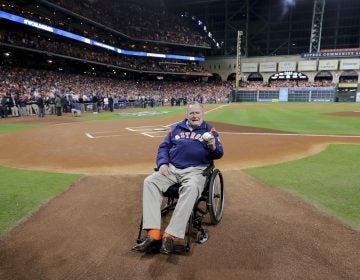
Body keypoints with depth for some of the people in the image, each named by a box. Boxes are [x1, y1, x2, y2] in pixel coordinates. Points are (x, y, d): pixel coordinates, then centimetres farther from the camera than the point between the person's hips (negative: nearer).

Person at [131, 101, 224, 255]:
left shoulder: (209, 130, 11)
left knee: (191, 188, -37)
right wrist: (162, 163, -2)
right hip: (172, 168, 4)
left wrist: (214, 147, -21)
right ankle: (153, 235, -29)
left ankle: (170, 236, -35)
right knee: (150, 182, -22)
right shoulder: (176, 128, 20)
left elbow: (219, 154, 3)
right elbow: (164, 146, 17)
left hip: (195, 170, -3)